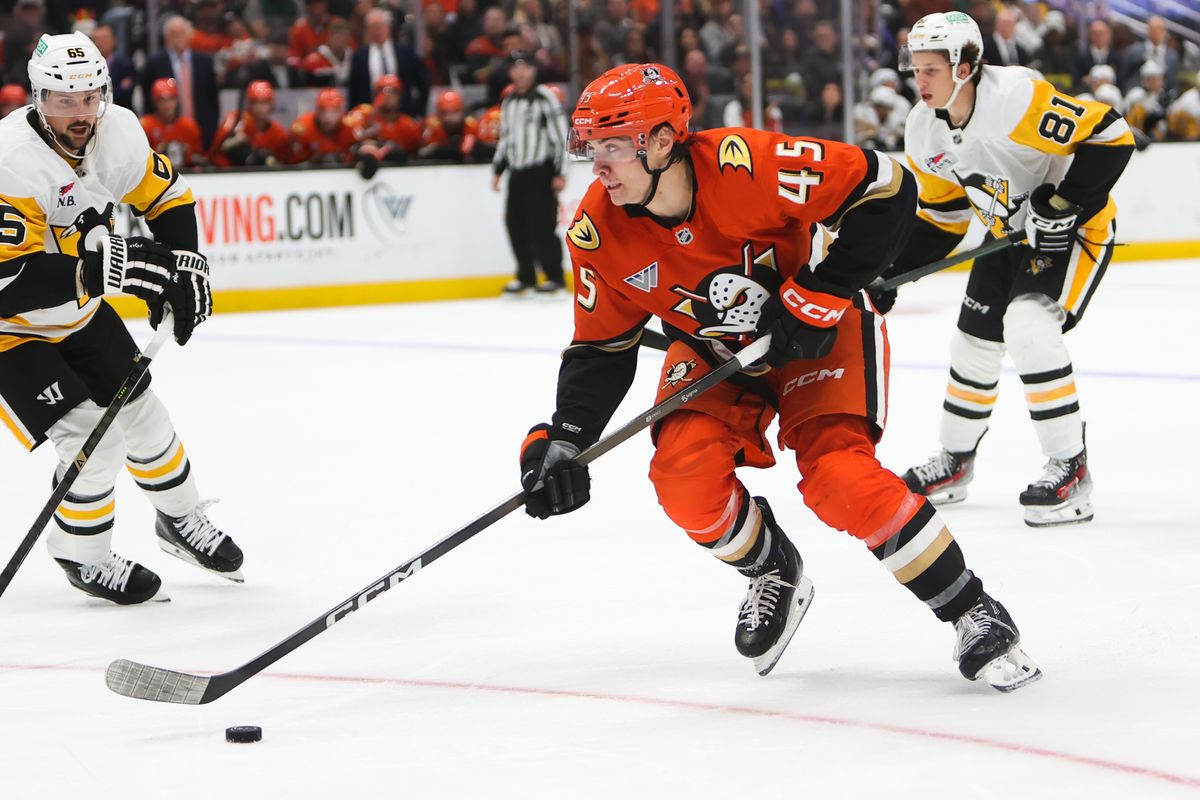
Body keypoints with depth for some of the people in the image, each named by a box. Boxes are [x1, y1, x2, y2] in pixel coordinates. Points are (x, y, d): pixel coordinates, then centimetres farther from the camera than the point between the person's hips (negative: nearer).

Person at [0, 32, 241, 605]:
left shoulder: (118, 131, -12)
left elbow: (167, 198, 6)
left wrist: (184, 261, -10)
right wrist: (101, 268, -44)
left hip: (78, 312, 7)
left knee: (141, 414, 15)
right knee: (93, 435, -13)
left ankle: (181, 519, 41)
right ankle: (83, 557, 11)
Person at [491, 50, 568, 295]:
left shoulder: (544, 98, -6)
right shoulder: (508, 103, 16)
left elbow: (560, 135, -10)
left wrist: (560, 172, -14)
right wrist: (497, 170, 18)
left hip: (541, 172, -7)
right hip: (517, 172, 7)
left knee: (541, 225, -11)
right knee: (515, 223, 3)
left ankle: (555, 276, -2)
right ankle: (526, 275, 15)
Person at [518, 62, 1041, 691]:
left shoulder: (747, 165, -33)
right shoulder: (599, 232, -17)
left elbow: (885, 190, -26)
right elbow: (600, 348, -4)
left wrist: (820, 295, -26)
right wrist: (562, 439, -18)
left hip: (819, 327, -4)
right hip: (712, 350, 5)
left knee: (838, 477, -24)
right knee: (686, 480, -19)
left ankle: (973, 613, -9)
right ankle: (774, 574, 14)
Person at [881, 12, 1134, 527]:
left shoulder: (1016, 98, -31)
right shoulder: (924, 131, -5)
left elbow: (1110, 135, -27)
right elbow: (940, 215, 7)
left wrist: (1064, 201, -31)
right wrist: (892, 273, -2)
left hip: (1074, 227, -8)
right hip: (1010, 234, 8)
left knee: (1027, 326, -26)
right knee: (975, 341, 12)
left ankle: (1069, 468, -18)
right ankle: (954, 463, 33)